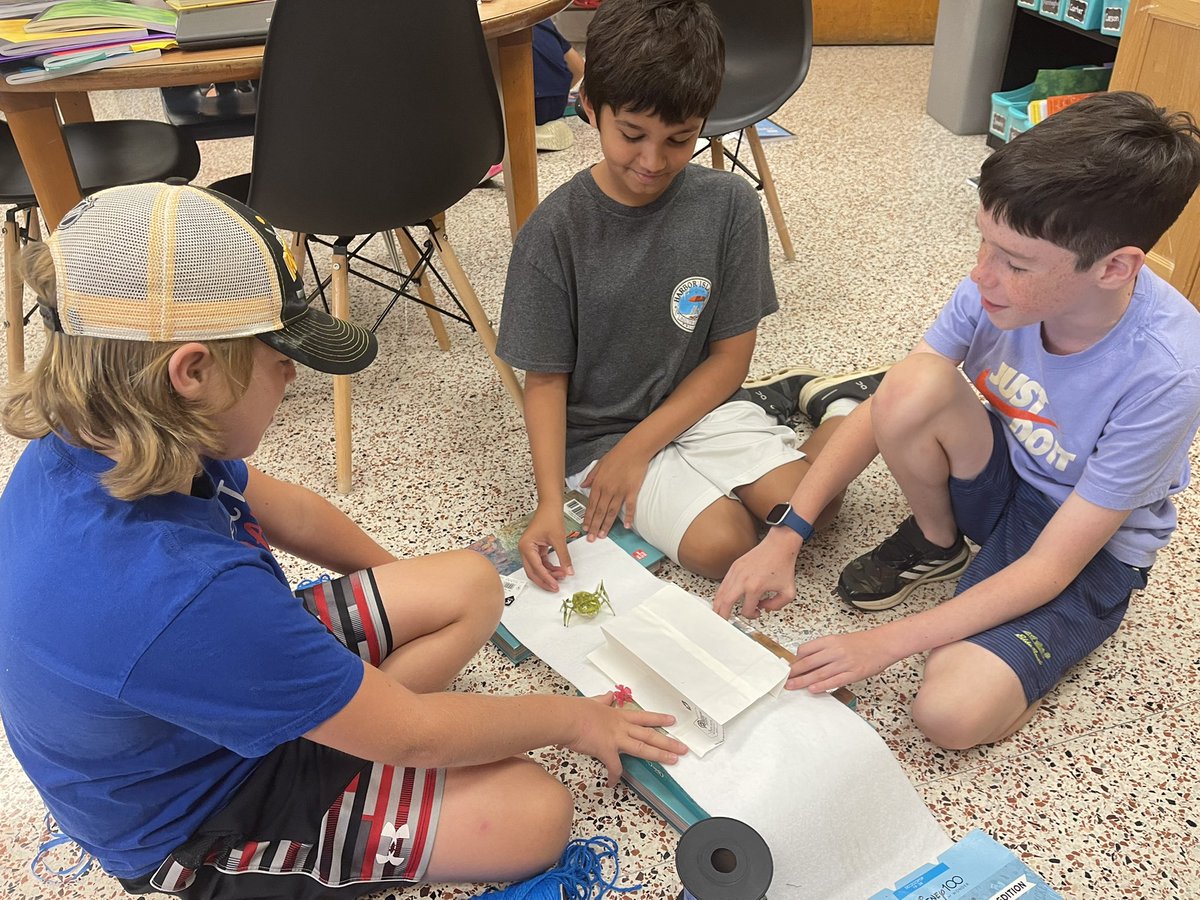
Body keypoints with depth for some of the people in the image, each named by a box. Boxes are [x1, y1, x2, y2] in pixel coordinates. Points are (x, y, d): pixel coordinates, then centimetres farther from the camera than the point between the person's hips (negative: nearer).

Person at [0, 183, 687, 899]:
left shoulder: (92, 441, -15)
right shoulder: (179, 592, -42)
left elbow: (288, 510, 3)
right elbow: (410, 732, -29)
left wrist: (405, 588, 18)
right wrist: (570, 718, -12)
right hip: (202, 821, -7)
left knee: (473, 585, 3)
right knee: (537, 815, -12)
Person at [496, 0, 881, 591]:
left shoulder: (729, 205, -10)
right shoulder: (553, 233, -15)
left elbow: (730, 356, -5)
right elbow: (546, 378, -9)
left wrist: (638, 447, -14)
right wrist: (549, 502, -21)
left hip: (700, 404, 3)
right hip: (598, 429, -2)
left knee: (808, 509, -14)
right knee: (724, 544, -23)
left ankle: (829, 406, 12)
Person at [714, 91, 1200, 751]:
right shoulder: (1002, 283, -22)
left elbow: (1052, 565, -27)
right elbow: (882, 409, -14)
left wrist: (886, 644, -29)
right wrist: (784, 538, -22)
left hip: (1090, 551, -4)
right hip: (1003, 475, 4)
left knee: (951, 714, -29)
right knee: (912, 388, -30)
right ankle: (936, 543, 1)